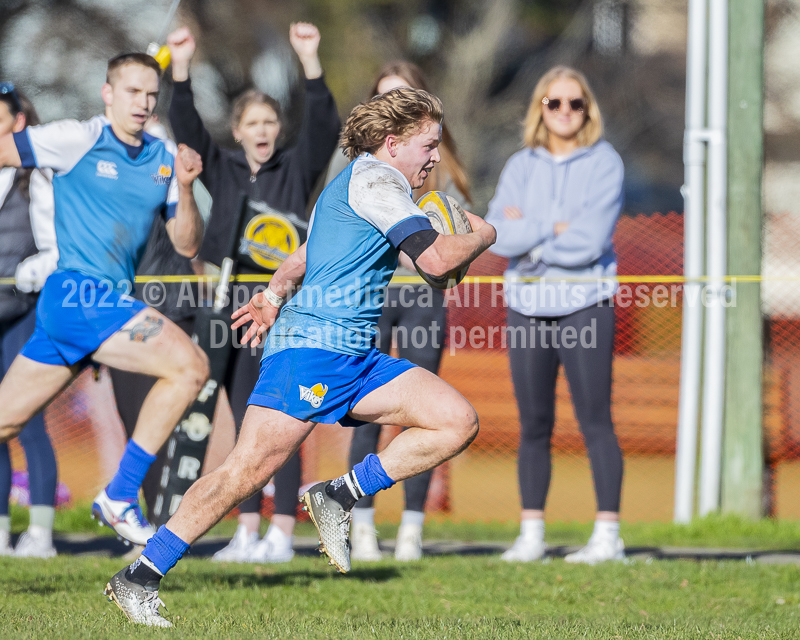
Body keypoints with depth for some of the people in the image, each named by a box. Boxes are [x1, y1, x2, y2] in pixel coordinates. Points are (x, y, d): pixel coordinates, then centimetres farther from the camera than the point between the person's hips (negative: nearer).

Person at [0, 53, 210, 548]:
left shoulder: (164, 158, 13)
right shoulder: (78, 140, -6)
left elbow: (188, 245, 12)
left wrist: (185, 187, -3)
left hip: (109, 302, 7)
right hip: (79, 295, -7)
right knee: (190, 366, -19)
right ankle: (120, 497, -12)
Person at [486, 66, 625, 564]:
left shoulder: (604, 163, -1)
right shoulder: (521, 166, 10)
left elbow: (589, 242, -12)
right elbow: (499, 236, -3)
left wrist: (528, 234, -4)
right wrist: (554, 229, -12)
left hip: (585, 304, -4)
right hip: (528, 306, 4)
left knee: (595, 420, -8)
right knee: (534, 424, 5)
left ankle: (608, 534, -7)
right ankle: (532, 533, 11)